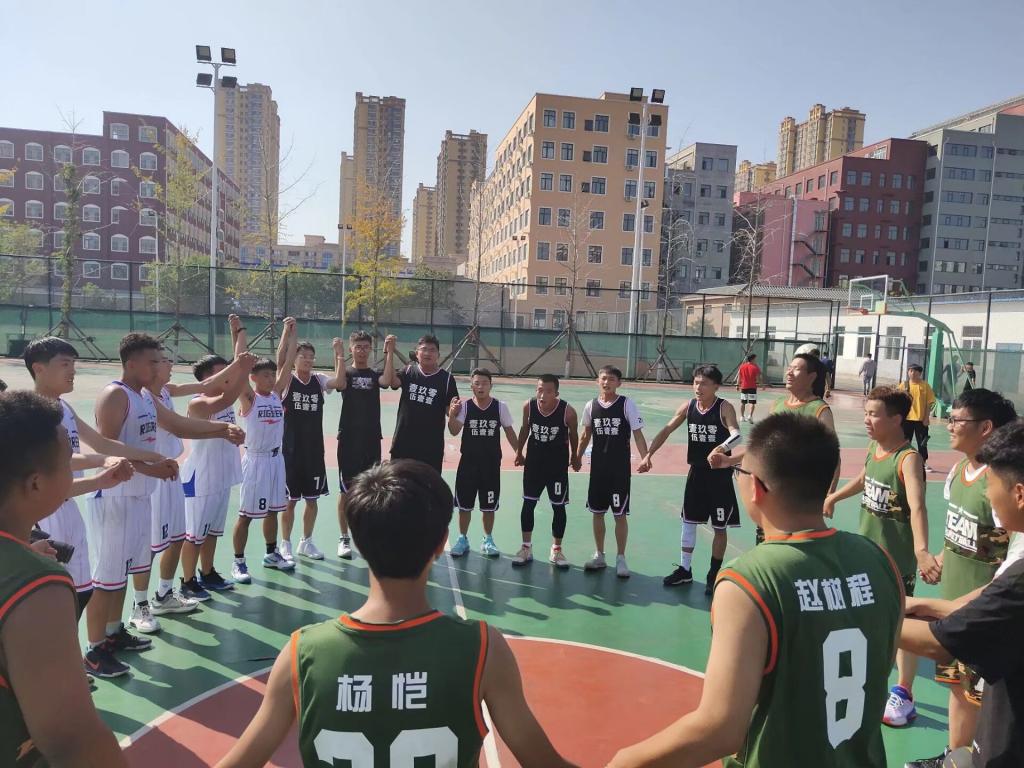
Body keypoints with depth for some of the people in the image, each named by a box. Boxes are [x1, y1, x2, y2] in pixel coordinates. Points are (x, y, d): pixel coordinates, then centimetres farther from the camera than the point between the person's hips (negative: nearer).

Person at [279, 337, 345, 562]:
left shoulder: (319, 380, 3)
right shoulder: (287, 380, -4)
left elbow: (338, 380, -17)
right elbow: (280, 360, -24)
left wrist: (340, 355, -25)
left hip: (314, 449, 3)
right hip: (291, 449, -3)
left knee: (312, 499, 11)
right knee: (290, 500, 5)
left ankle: (306, 542, 26)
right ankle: (285, 544, 20)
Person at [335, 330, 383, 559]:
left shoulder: (375, 374, 7)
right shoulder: (346, 372, 3)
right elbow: (340, 384, -22)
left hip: (371, 439, 2)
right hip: (349, 439, -2)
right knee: (346, 490, 2)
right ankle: (344, 538, 12)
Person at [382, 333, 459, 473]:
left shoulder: (446, 378, -4)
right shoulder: (408, 371, 2)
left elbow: (450, 411, -2)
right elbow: (388, 382, -17)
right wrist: (389, 353, -21)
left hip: (431, 445, -2)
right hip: (403, 441, 2)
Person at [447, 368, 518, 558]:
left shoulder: (500, 407, -5)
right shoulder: (464, 406, -7)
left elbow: (509, 431, 4)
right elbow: (454, 431, -15)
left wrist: (519, 453, 2)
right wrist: (452, 415, -33)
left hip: (491, 463, 0)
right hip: (468, 462, 0)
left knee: (489, 505, 10)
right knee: (464, 504, 8)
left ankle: (488, 540, 26)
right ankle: (463, 539, 24)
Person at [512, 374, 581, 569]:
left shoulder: (568, 411, -22)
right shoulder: (528, 406, -15)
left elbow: (573, 434, -2)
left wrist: (575, 456, 10)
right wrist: (519, 452, 12)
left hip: (558, 464, -2)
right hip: (533, 461, 2)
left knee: (558, 507, 7)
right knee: (528, 504, 7)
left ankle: (556, 550, 22)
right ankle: (526, 548, 20)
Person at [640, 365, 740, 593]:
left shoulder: (724, 408, -15)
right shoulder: (689, 406, -1)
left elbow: (735, 433, -30)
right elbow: (666, 430, 0)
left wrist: (723, 448, -52)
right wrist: (648, 455, -10)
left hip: (720, 475, -4)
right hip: (696, 472, 5)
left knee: (719, 527, 6)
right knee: (688, 522, 11)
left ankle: (714, 574, 21)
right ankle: (685, 570, 25)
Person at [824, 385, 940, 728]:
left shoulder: (908, 458, -24)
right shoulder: (873, 447, 0)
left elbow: (917, 506, -39)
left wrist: (921, 550, -52)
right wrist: (834, 497, 33)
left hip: (897, 554, -8)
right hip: (867, 546, 8)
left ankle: (904, 697, 17)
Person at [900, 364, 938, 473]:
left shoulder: (925, 385, -3)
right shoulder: (904, 385, 0)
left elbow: (929, 403, -2)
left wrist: (927, 417, -7)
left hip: (921, 419, -1)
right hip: (907, 418, 1)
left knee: (922, 442, 5)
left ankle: (923, 463, 15)